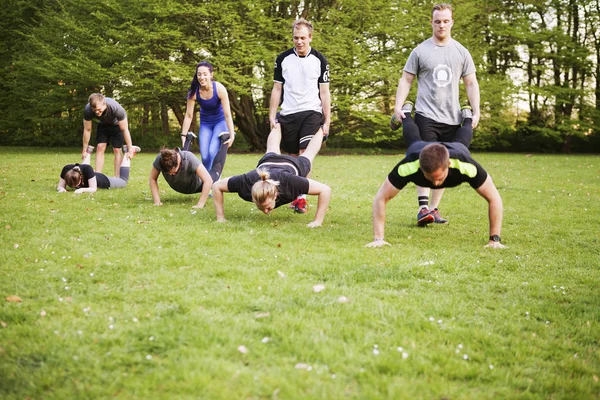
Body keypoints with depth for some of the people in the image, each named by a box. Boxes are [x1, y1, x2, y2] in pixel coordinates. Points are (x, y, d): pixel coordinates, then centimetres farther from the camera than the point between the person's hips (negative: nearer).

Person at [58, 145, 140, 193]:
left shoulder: (87, 169, -46)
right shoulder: (67, 169, -37)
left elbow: (93, 188, -42)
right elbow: (60, 186, -28)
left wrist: (82, 190, -61)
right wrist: (61, 189, -51)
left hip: (104, 181, -4)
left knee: (123, 180, 25)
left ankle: (129, 152, 40)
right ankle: (88, 152, 59)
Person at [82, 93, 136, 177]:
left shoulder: (116, 108, -41)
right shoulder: (88, 110, -33)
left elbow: (125, 130, -30)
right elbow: (87, 130, -18)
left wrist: (130, 149, -24)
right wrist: (84, 149, -11)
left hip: (116, 124, -2)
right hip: (103, 125, 3)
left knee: (117, 150, -10)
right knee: (100, 148, -10)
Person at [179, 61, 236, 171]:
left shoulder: (219, 89, -26)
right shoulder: (193, 92, -20)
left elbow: (227, 114, -24)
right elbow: (188, 116, -13)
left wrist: (231, 135, -25)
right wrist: (184, 135, -12)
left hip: (220, 122, -2)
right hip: (205, 124, 2)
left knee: (213, 152, -22)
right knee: (204, 156, -7)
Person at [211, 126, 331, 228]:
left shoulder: (289, 182, -51)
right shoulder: (247, 182, -47)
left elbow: (325, 190, -46)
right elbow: (216, 186, -32)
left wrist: (318, 221, -49)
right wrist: (220, 217, -35)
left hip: (293, 165, -2)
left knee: (307, 155, 34)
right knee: (272, 150, 38)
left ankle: (320, 129, 63)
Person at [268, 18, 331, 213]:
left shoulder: (320, 60, 2)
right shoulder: (283, 59, 5)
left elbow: (324, 93, 4)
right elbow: (277, 89, 9)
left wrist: (327, 121, -1)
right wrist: (272, 117, 3)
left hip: (311, 113, -2)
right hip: (288, 114, 2)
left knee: (305, 153, -15)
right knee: (293, 155, 6)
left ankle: (302, 198, -16)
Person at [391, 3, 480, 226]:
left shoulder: (461, 52, 8)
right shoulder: (420, 51, 2)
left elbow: (471, 84, 11)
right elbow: (406, 80, 3)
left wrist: (476, 112, 1)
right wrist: (398, 107, -9)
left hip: (452, 118, 3)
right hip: (426, 115, -3)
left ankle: (433, 208, 14)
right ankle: (423, 207, -14)